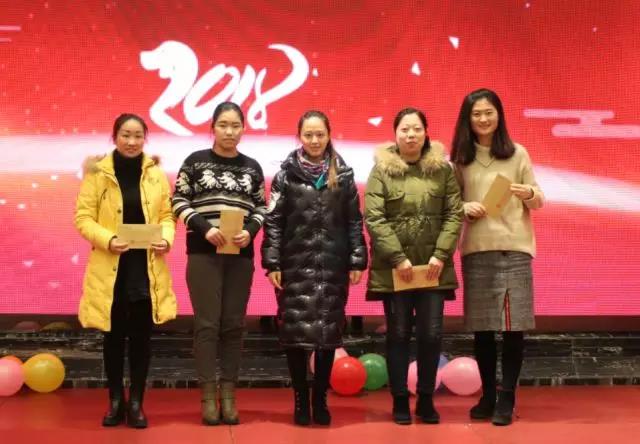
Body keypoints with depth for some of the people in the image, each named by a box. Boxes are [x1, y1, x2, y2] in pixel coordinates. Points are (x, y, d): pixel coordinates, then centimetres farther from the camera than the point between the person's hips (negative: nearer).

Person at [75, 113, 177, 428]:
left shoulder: (156, 173, 4)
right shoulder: (97, 172, -3)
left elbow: (167, 214, 9)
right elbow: (83, 217, -4)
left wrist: (167, 238, -11)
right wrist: (107, 239, -20)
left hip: (147, 267, 2)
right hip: (110, 267, -1)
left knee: (141, 335, 6)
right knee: (114, 335, 7)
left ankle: (136, 402, 17)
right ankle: (115, 401, 22)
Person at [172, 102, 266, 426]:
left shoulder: (252, 167, 8)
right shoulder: (195, 161, 1)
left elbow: (261, 207, 10)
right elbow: (179, 201, -1)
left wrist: (250, 231, -9)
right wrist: (204, 228, -14)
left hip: (240, 254, 3)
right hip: (203, 252, -2)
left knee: (233, 324, 5)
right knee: (207, 323, -2)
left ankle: (228, 394, 12)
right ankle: (208, 395, 5)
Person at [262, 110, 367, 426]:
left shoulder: (343, 174, 6)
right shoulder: (286, 174, 2)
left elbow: (354, 221, 7)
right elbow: (273, 221, 0)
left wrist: (357, 260, 1)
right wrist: (272, 262, -6)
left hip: (333, 265, 1)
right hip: (296, 264, -1)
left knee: (329, 330, 4)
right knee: (296, 330, 0)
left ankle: (320, 399, 17)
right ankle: (300, 400, 13)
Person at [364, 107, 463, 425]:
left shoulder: (442, 169, 6)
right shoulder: (381, 170, 0)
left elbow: (454, 214, 2)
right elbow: (373, 218, -7)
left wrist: (440, 255, -9)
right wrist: (398, 258, -14)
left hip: (433, 266, 2)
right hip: (393, 268, -1)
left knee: (431, 334, 2)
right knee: (398, 334, 5)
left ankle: (426, 399, 17)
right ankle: (400, 400, 16)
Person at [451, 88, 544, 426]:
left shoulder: (517, 154, 3)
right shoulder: (460, 158, 6)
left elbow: (538, 202, 5)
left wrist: (529, 193, -16)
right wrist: (465, 208, -11)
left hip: (514, 247, -1)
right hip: (476, 250, 1)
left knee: (514, 325, -3)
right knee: (481, 326, 4)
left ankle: (507, 398, 8)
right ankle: (487, 395, 18)